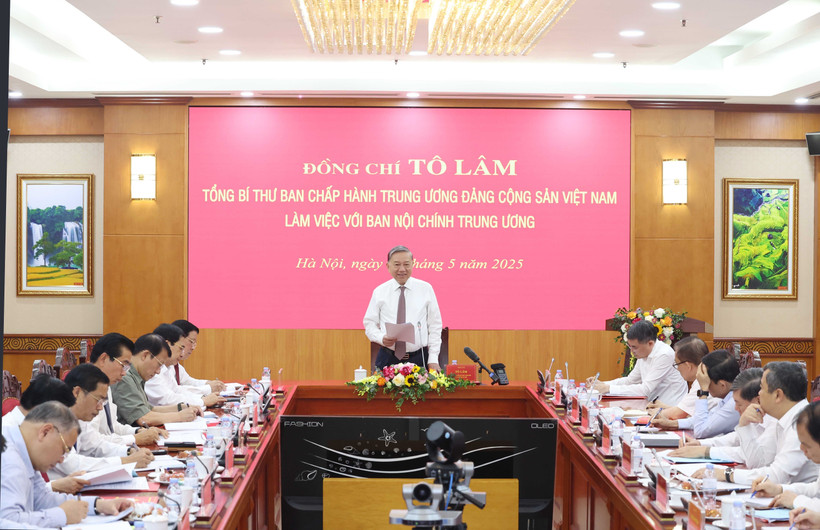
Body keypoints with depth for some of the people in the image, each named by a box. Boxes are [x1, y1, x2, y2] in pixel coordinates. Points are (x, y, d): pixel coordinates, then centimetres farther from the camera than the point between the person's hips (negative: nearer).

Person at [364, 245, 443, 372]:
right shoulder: (379, 292, 6)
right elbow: (370, 323, 9)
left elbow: (435, 326, 6)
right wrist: (381, 338, -13)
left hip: (419, 359, 0)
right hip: (388, 359, 0)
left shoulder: (426, 289, 5)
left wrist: (433, 359, -1)